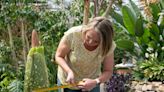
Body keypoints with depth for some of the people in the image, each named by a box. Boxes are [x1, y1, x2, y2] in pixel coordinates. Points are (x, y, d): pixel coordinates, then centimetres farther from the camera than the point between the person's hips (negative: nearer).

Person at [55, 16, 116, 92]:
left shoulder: (108, 46, -24)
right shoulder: (72, 34, -30)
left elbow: (108, 71, -13)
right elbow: (59, 56, -15)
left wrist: (95, 82, -32)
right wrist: (69, 72, -32)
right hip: (68, 82, -1)